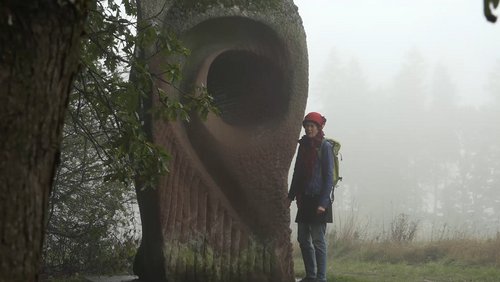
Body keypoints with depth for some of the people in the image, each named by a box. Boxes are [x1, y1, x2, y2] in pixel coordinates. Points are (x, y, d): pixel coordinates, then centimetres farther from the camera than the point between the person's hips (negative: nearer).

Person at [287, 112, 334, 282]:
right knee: (303, 239, 9)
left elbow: (329, 176, -10)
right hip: (305, 199, 7)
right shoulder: (303, 146, 13)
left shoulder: (325, 147, -7)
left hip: (318, 199, -7)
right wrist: (291, 196, 15)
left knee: (318, 241, -6)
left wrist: (323, 202, -16)